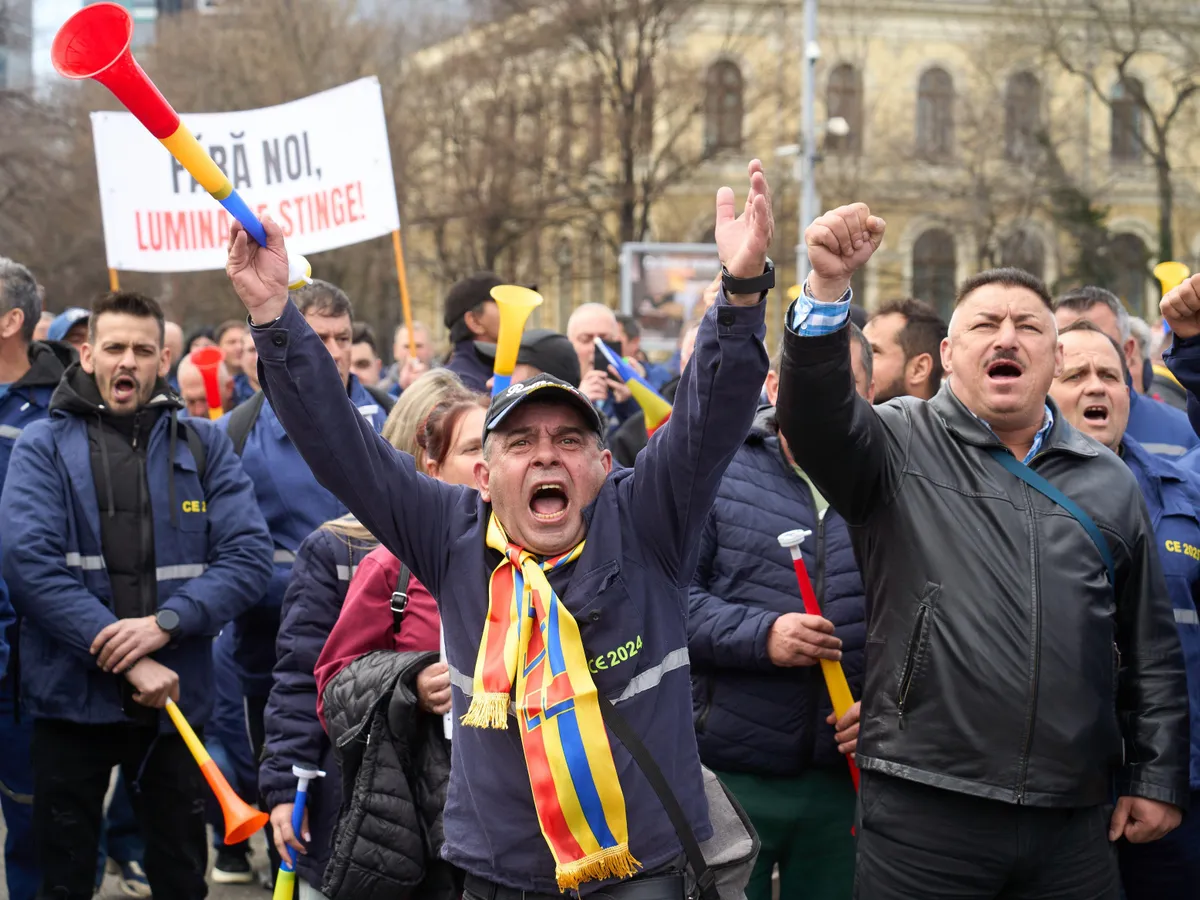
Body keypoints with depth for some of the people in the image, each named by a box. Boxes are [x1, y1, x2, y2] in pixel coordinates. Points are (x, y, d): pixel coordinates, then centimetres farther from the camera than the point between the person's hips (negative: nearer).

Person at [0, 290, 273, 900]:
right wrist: (127, 660, -20)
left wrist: (166, 623, -19)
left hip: (176, 694, 2)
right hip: (71, 693, -1)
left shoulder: (203, 446, 6)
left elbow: (248, 554, -4)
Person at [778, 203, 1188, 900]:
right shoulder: (901, 447, 4)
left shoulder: (1110, 483, 13)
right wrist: (829, 287, -31)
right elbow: (815, 415, -18)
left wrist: (1158, 779, 11)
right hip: (923, 813, -3)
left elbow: (1152, 651, 16)